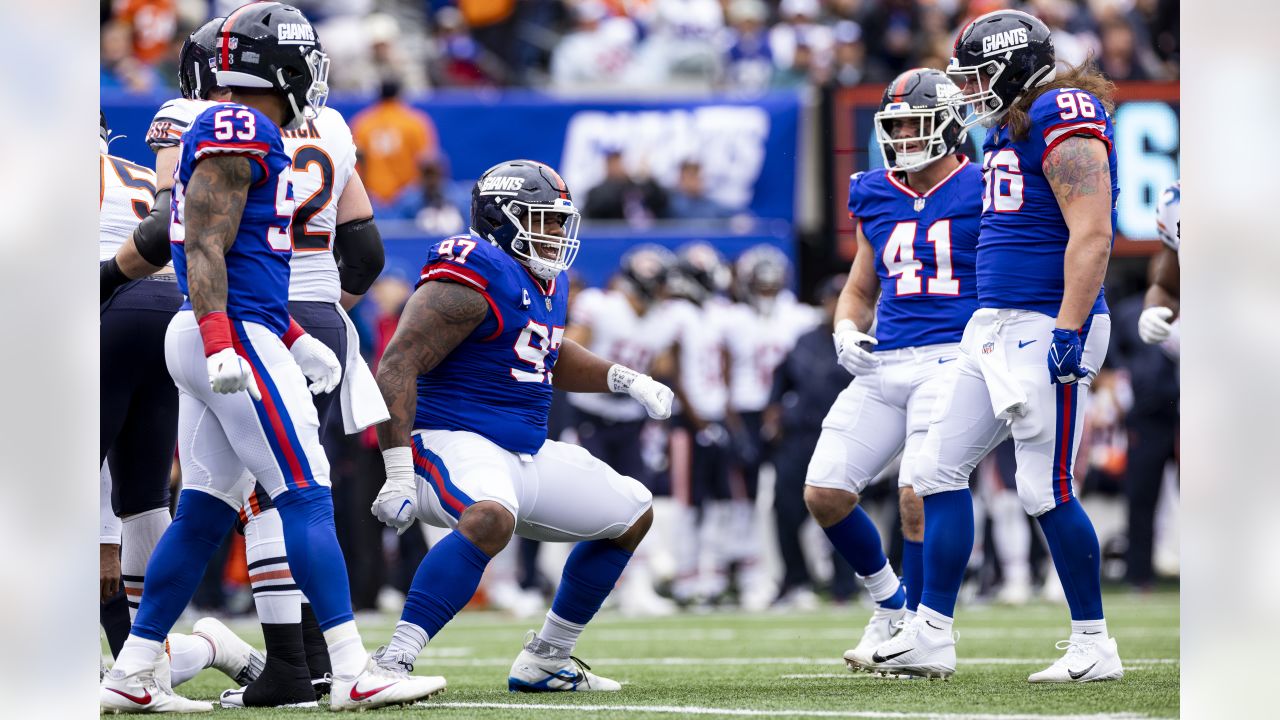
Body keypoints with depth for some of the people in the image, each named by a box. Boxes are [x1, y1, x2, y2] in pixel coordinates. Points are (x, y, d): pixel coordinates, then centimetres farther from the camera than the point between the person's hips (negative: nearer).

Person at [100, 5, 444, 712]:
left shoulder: (237, 132, 19)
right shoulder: (239, 133, -12)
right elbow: (204, 249, -19)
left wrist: (295, 341, 25)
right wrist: (220, 343, -26)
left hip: (220, 339, 10)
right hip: (235, 337, -10)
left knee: (203, 512, 9)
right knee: (308, 499, -9)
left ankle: (132, 675, 10)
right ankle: (353, 673, -10)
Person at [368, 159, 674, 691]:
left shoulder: (546, 280, 13)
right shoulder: (473, 278, -18)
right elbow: (397, 368, -24)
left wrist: (620, 378, 18)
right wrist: (399, 474, -31)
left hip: (527, 455, 10)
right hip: (456, 445, -10)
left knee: (633, 515, 19)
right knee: (492, 518, -42)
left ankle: (545, 661, 24)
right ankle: (393, 662, -44)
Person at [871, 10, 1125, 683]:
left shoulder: (1062, 119, -13)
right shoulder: (1007, 131, 17)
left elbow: (1091, 236, -20)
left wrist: (1068, 330, -25)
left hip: (1047, 326, -10)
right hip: (994, 325, 10)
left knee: (1046, 491, -6)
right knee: (939, 470, 7)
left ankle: (1095, 646, 4)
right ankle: (931, 634, 11)